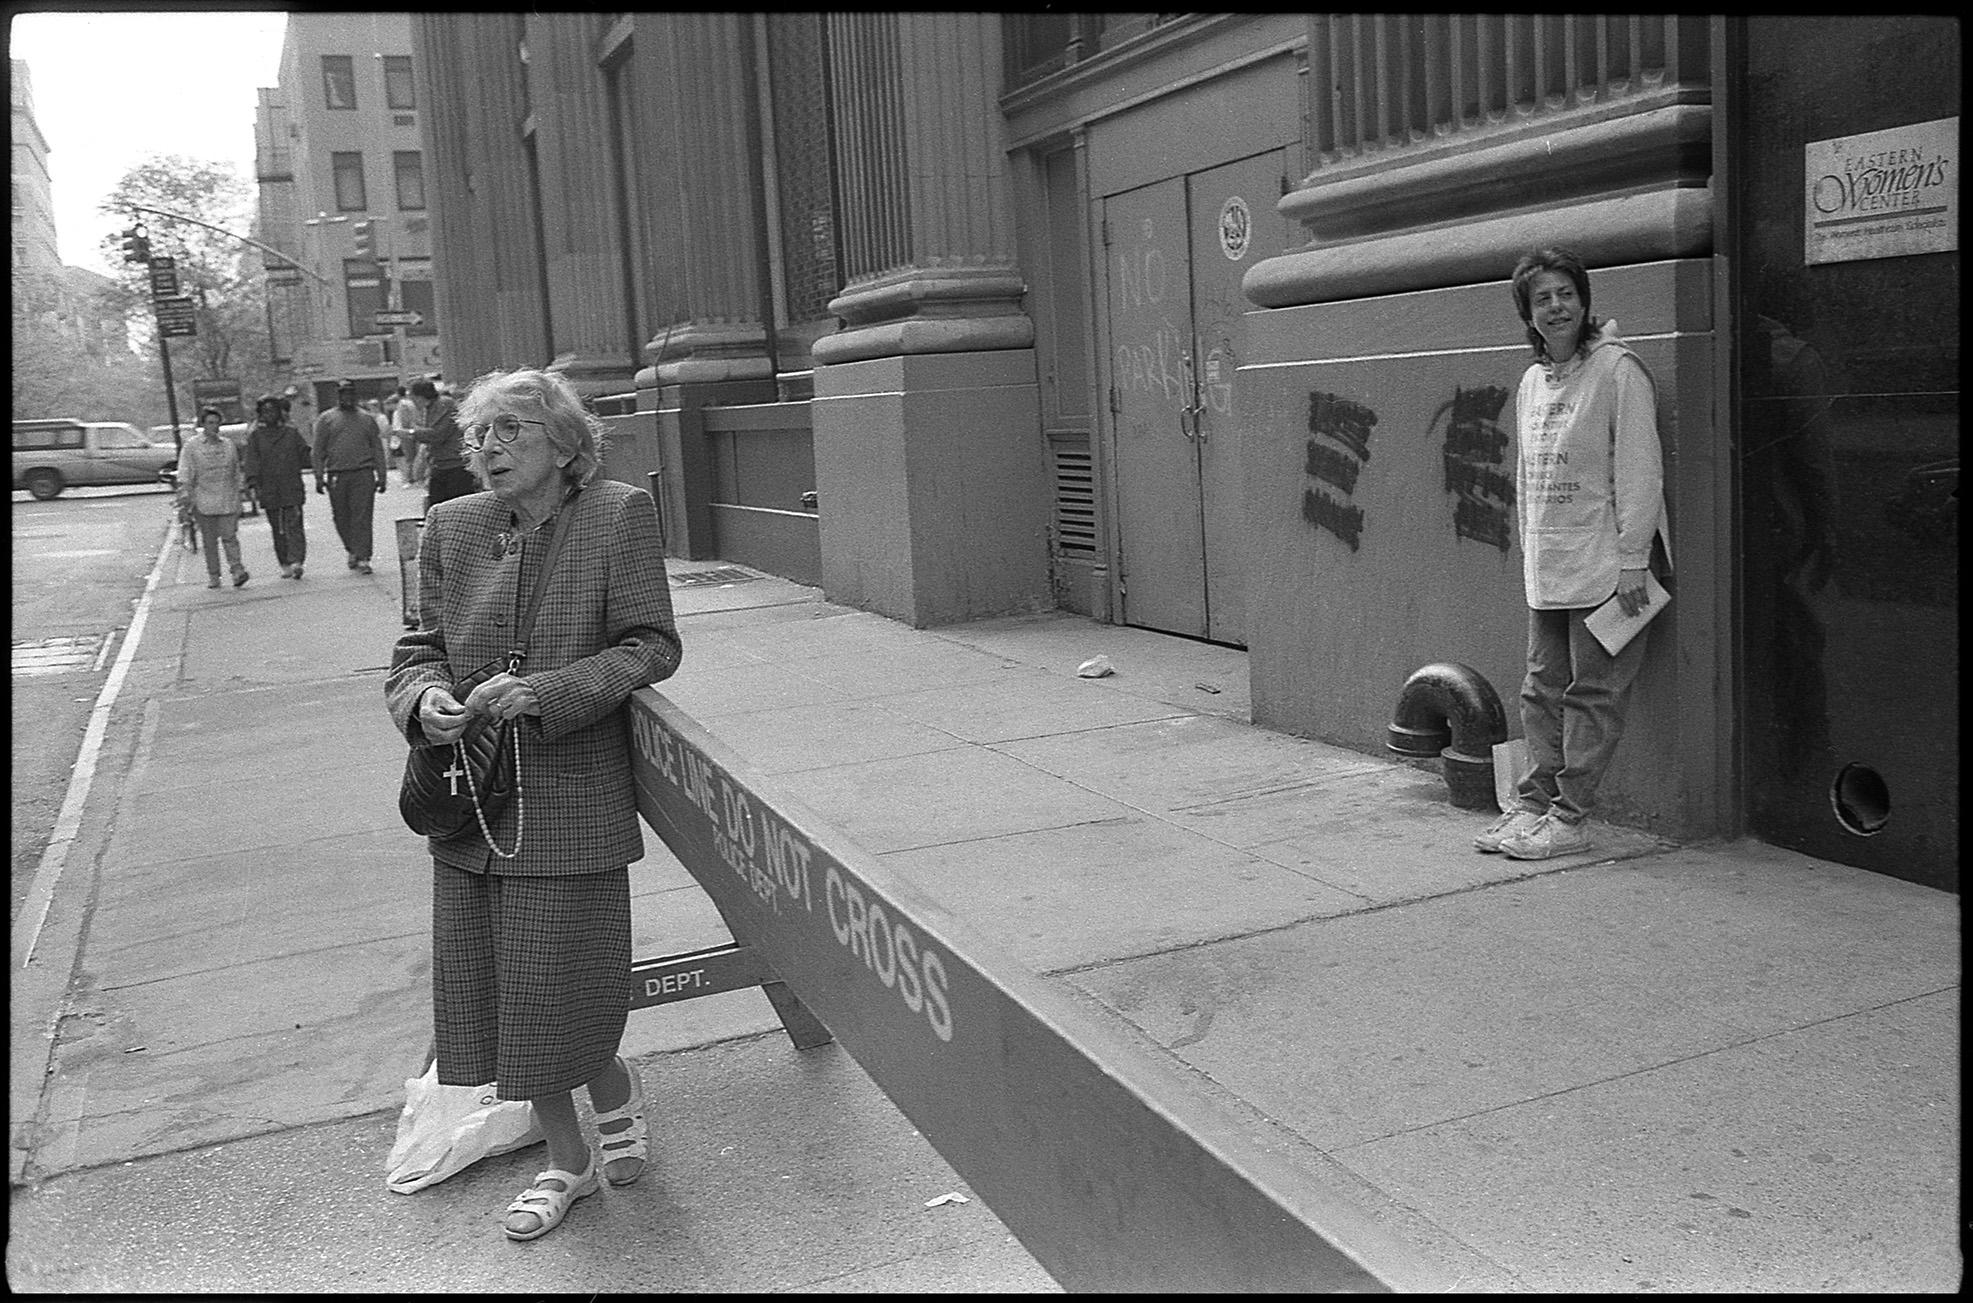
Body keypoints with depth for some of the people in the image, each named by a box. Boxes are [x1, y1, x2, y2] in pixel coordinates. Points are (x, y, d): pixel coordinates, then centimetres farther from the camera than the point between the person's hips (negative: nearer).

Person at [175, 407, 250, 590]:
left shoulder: (228, 445, 11)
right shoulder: (191, 446, 2)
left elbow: (236, 472, 17)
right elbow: (185, 473, -3)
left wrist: (237, 497, 16)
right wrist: (185, 497, -14)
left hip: (227, 501, 1)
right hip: (204, 501, -1)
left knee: (229, 536, -9)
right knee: (209, 540, 4)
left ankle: (237, 570, -13)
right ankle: (213, 576, 11)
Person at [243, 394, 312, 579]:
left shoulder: (292, 433, 8)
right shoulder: (255, 436, 6)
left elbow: (304, 456, 10)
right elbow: (252, 462, -1)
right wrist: (255, 484, -12)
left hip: (292, 489, -1)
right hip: (269, 491, 1)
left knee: (294, 526, -11)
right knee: (278, 530, 7)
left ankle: (296, 562, -19)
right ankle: (285, 565, 15)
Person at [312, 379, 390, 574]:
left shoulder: (366, 419, 12)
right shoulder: (326, 419, 8)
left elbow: (377, 448, 13)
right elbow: (319, 450, 6)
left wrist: (382, 475, 6)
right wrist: (319, 477, -1)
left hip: (363, 473, 0)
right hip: (336, 475, 1)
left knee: (362, 517, -8)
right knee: (341, 517, 7)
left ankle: (362, 558, -8)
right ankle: (352, 550, 27)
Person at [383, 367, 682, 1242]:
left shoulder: (619, 516, -8)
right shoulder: (452, 527, 5)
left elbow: (651, 646, -10)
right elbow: (420, 646, 9)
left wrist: (546, 691, -21)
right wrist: (424, 699, -14)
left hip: (571, 802, -5)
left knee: (563, 995, 1)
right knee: (491, 993, 12)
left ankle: (616, 1093, 36)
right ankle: (568, 1160, 33)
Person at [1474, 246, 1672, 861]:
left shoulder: (1617, 369, -9)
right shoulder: (1532, 382, 14)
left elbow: (1638, 469, -13)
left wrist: (1632, 560, -16)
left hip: (1604, 565, -7)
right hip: (1546, 570, 7)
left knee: (1592, 694, -1)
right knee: (1542, 690, 10)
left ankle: (1570, 817, 4)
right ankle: (1534, 804, 18)